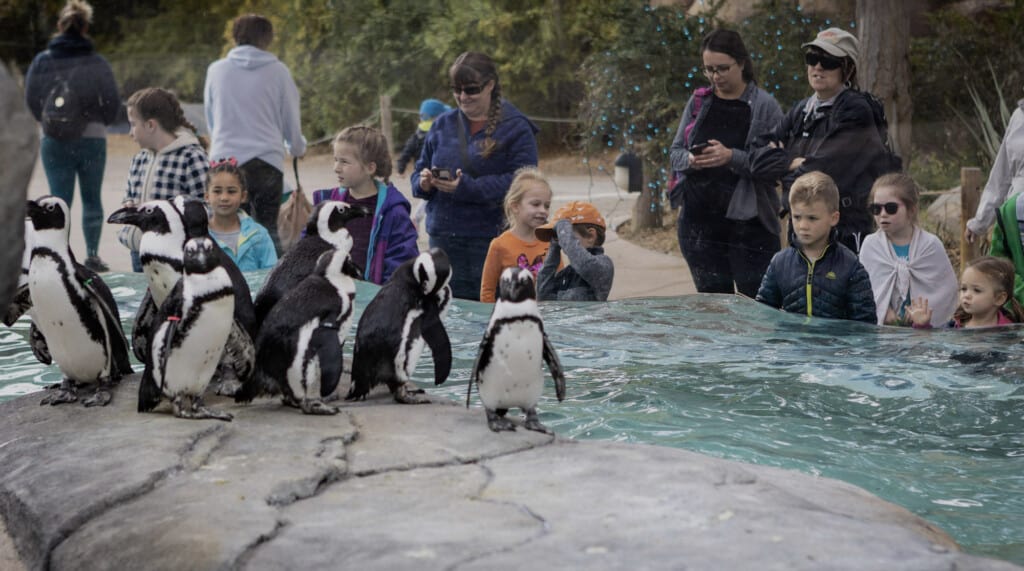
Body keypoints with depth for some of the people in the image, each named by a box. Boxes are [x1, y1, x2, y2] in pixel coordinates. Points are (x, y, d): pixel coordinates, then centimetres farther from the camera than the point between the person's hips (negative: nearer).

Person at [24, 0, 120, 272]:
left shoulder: (42, 61, -5)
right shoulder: (97, 63, -9)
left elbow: (31, 100, -1)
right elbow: (112, 104, -6)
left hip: (54, 141, 0)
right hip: (93, 140, 0)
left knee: (59, 200, 7)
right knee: (92, 199, 13)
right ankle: (92, 254, 11)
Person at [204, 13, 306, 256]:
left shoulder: (216, 70, 4)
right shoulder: (278, 71, 0)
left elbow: (211, 121, 15)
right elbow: (291, 121, 8)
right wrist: (298, 148, 29)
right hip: (266, 161, -1)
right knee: (268, 230, 5)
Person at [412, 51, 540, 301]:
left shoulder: (516, 128, -2)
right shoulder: (443, 125, 14)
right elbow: (420, 170, 19)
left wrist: (469, 187, -22)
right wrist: (423, 182, -7)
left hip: (491, 241, -5)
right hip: (443, 237, 5)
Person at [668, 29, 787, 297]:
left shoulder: (764, 106, -3)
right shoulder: (698, 102, 11)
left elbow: (778, 162, -10)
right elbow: (675, 152, 14)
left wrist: (732, 157, -21)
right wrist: (690, 160, -9)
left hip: (748, 223, -4)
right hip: (699, 222, 5)